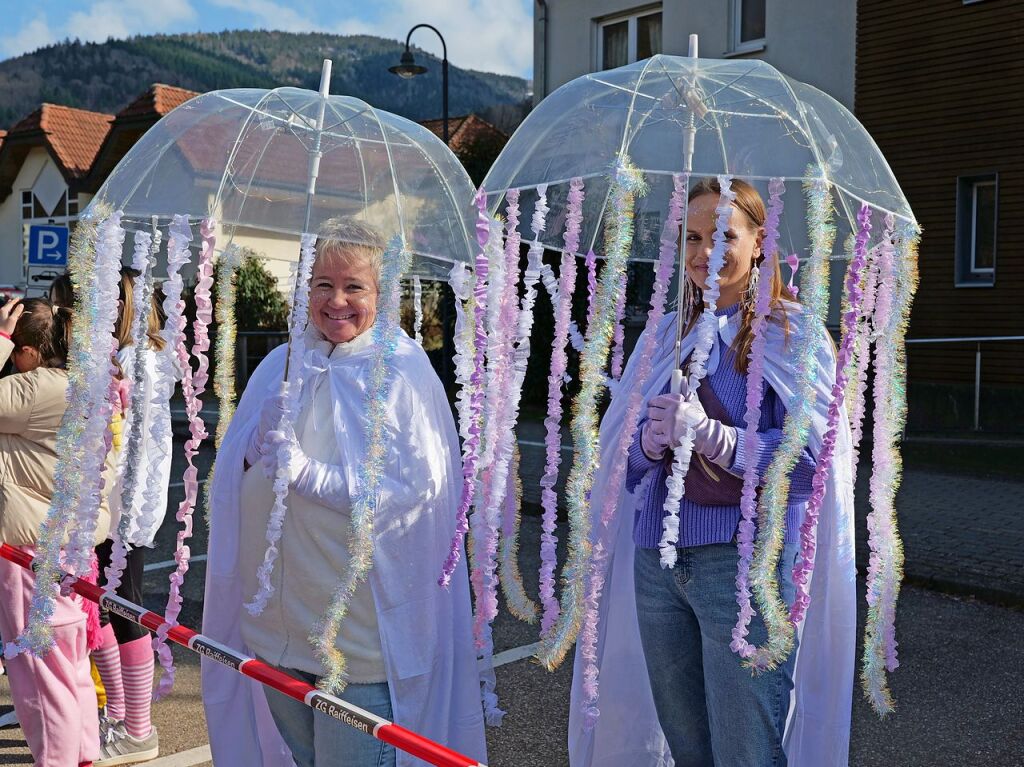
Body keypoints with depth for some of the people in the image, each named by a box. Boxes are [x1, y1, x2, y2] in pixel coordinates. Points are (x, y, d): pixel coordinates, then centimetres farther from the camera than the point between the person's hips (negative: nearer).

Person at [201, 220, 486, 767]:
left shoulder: (403, 372, -9)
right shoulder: (281, 365, 8)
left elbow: (417, 490, -18)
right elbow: (234, 471, 17)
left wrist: (307, 474, -21)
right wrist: (256, 454, -6)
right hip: (275, 621, 6)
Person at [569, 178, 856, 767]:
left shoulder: (791, 333, -3)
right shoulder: (668, 333, 13)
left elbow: (814, 460, -14)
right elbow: (632, 460, 13)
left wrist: (709, 435, -21)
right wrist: (651, 443, -9)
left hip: (745, 558, -5)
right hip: (656, 561, 6)